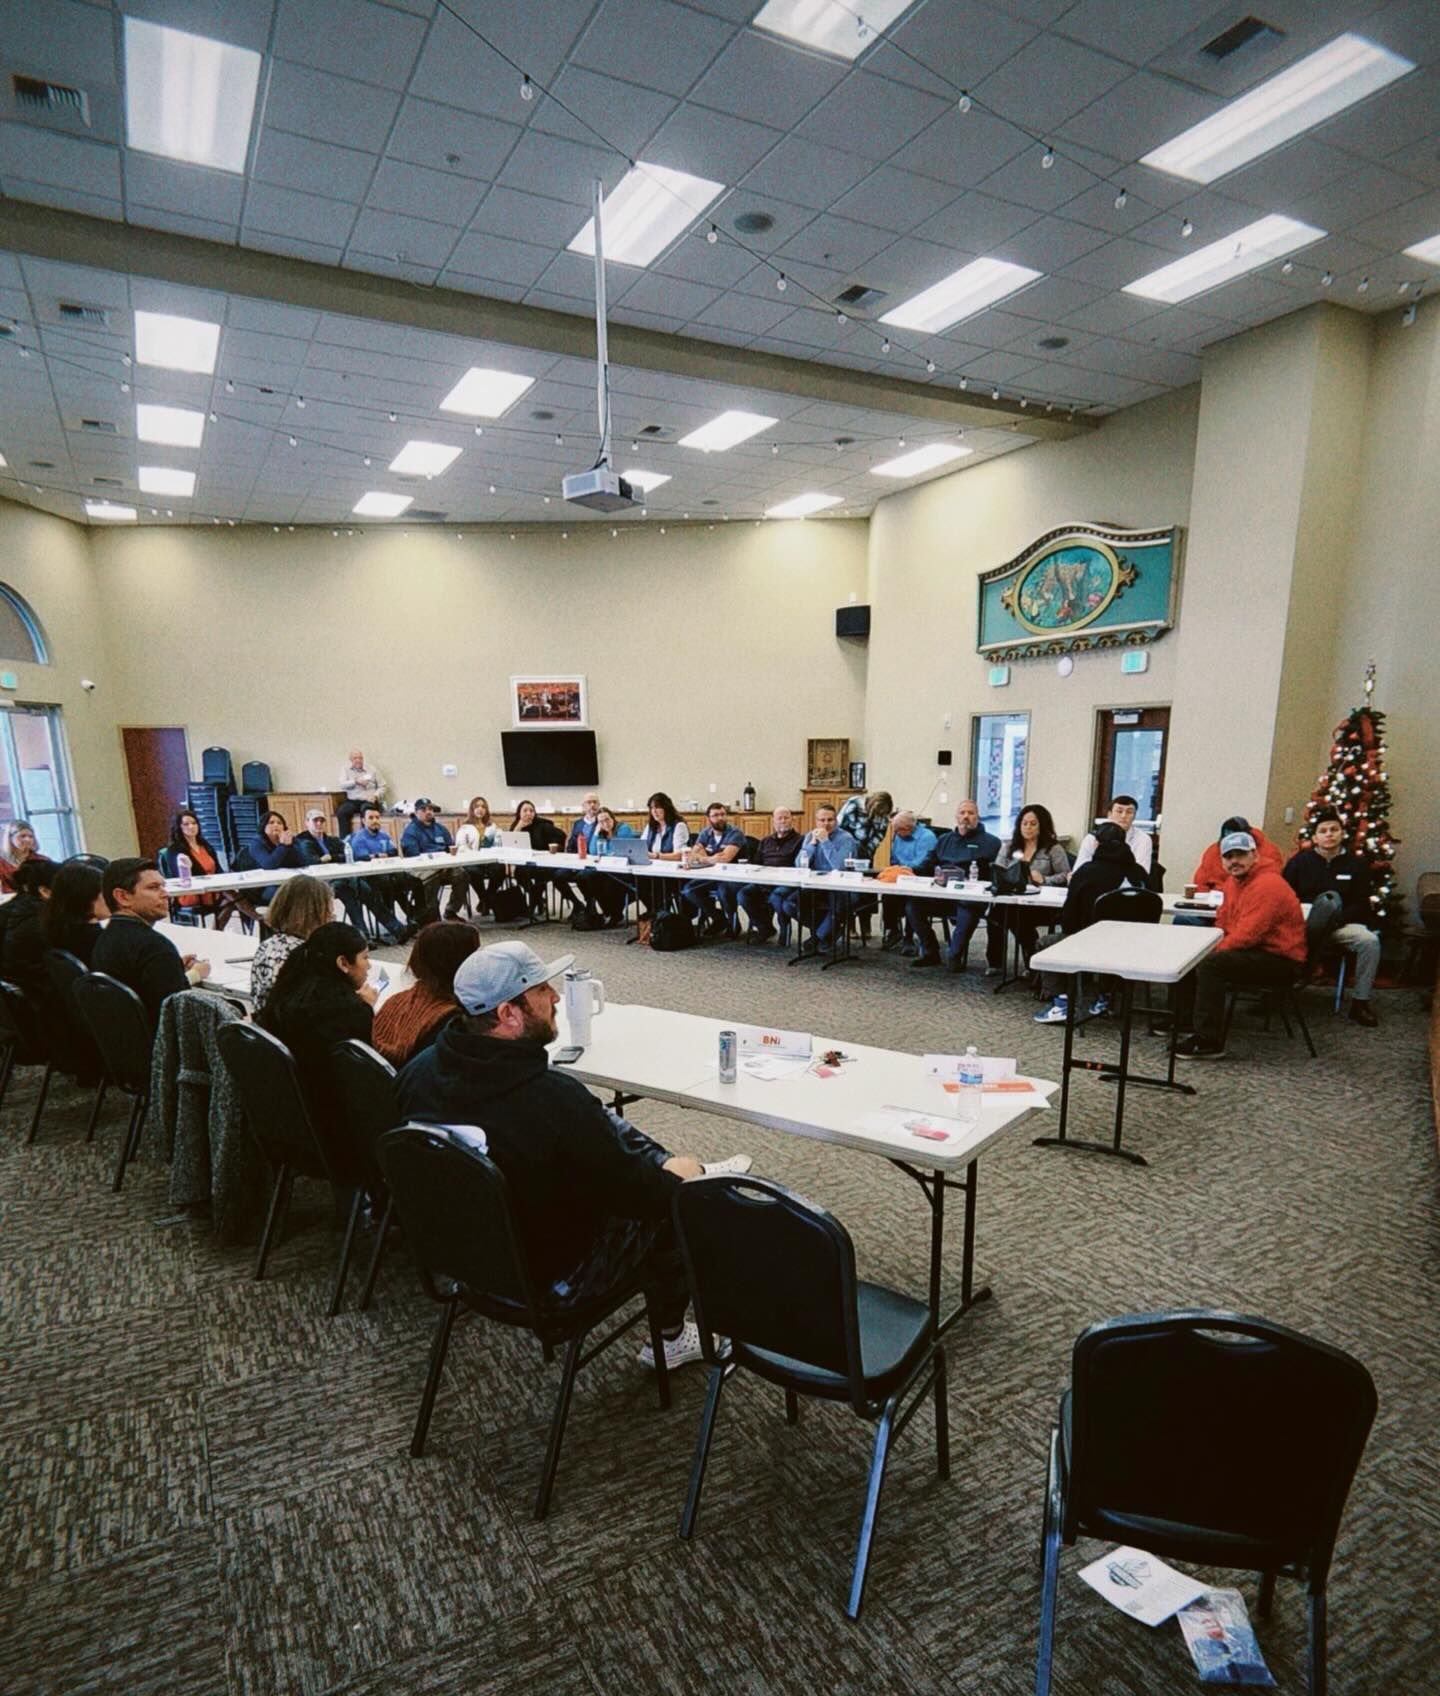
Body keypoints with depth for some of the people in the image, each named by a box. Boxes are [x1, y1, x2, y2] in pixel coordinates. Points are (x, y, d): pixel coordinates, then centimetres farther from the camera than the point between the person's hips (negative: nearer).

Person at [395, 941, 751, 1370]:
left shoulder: (420, 1069, -14)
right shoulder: (556, 1099, -36)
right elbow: (636, 1196, -22)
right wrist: (677, 1181, 0)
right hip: (552, 1276, -7)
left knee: (606, 1123, 14)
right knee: (676, 1196, 13)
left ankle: (695, 1172, 33)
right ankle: (670, 1339, 31)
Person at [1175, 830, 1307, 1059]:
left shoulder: (1267, 885, -20)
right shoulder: (1233, 881, 10)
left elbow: (1248, 935, -26)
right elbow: (1223, 922, 20)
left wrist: (1214, 950, -14)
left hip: (1281, 960, -10)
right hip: (1252, 951, 10)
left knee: (1210, 964, -27)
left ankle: (1208, 1042, -25)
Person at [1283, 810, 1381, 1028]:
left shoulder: (1356, 864, 7)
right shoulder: (1299, 861, 7)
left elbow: (1360, 904, 4)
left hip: (1341, 925, 1)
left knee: (1369, 940, -30)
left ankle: (1360, 1002, -14)